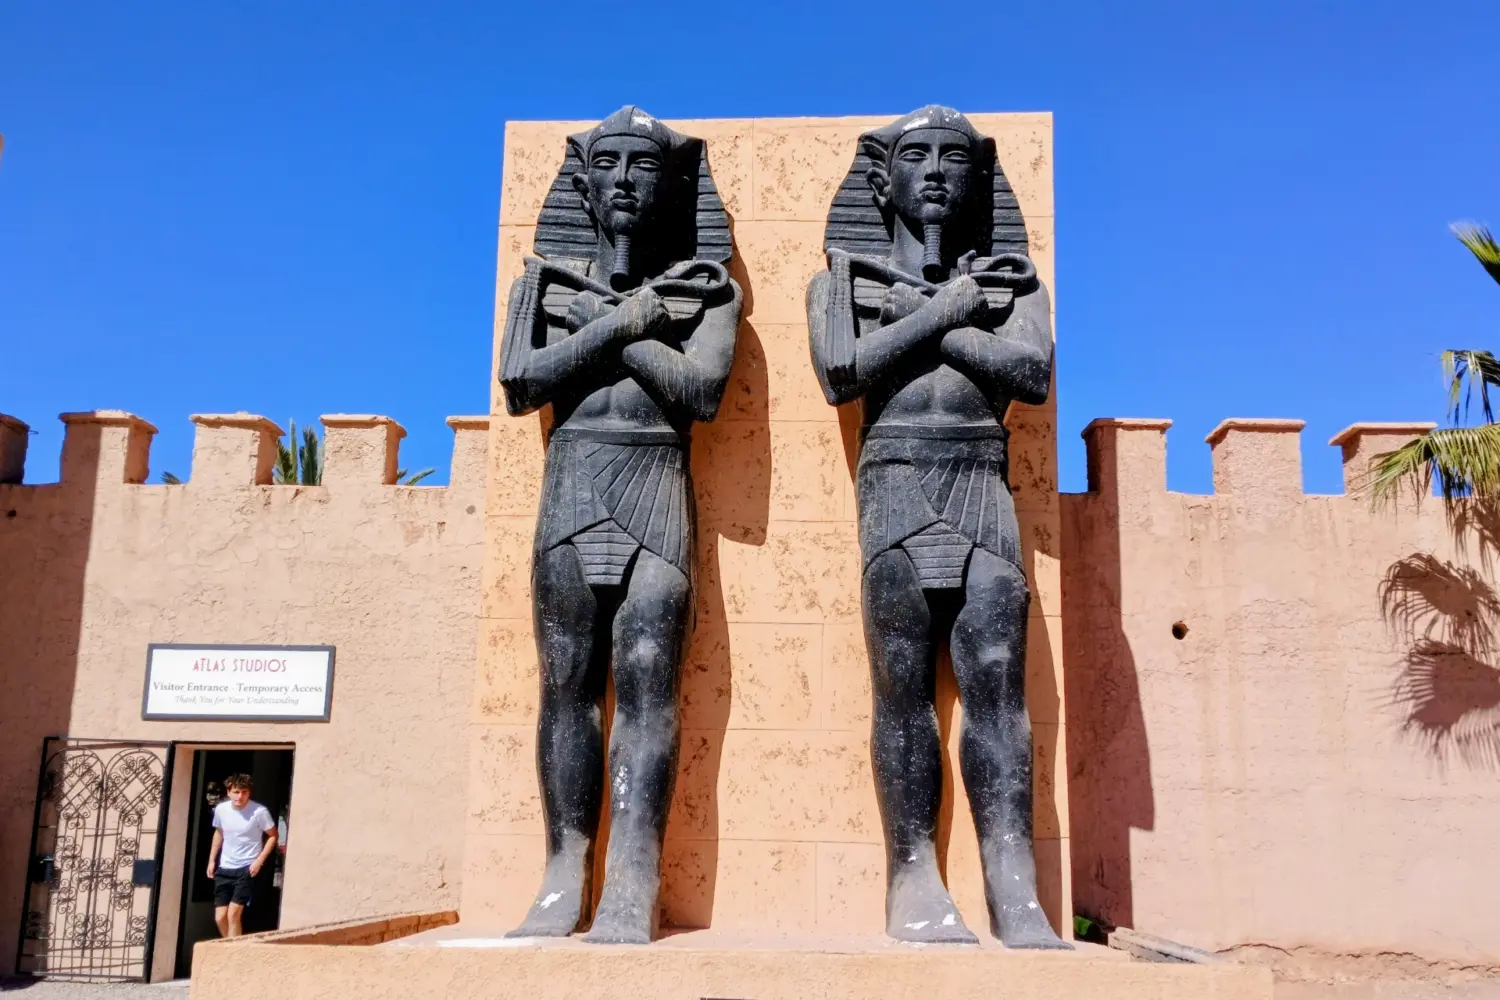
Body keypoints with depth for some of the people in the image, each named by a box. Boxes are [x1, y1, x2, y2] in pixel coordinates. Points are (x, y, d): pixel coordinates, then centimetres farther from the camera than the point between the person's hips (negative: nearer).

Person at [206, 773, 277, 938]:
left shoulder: (259, 812, -17)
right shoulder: (221, 809, -3)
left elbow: (273, 836, -5)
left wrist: (259, 860, -13)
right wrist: (212, 860, 14)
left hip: (247, 869, -5)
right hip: (224, 869, 5)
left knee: (233, 914, -15)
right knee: (220, 917, 4)